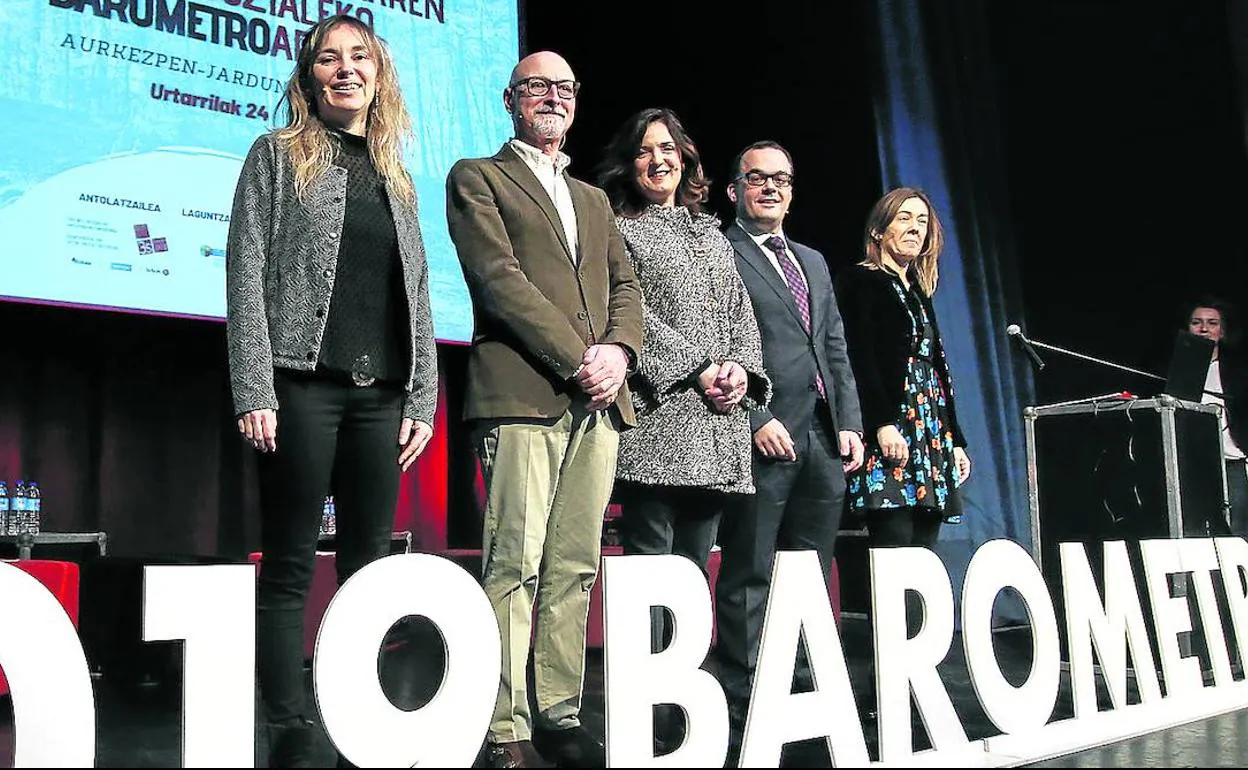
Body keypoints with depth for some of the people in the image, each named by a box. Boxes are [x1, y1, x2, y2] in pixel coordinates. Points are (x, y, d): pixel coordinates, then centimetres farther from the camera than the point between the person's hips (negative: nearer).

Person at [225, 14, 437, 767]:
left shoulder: (396, 176, 18)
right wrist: (254, 390, -12)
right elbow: (247, 274, -2)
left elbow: (417, 294, 15)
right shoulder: (278, 154, 6)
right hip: (303, 386, -4)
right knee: (291, 565, -2)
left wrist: (422, 400, 6)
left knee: (369, 563, 5)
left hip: (382, 394, 4)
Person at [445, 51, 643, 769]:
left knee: (574, 569, 5)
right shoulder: (477, 178, 9)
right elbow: (500, 277, -5)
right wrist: (577, 360, -12)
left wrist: (619, 351, -4)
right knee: (516, 567, -9)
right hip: (523, 394, -6)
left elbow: (626, 284, 18)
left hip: (598, 403, 6)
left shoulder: (594, 199, 28)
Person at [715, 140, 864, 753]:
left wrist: (850, 423, 10)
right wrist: (756, 420, -15)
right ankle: (742, 714, 3)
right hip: (763, 439, -7)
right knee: (748, 582, -3)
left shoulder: (814, 262, 24)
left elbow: (837, 349, 21)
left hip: (823, 442, 7)